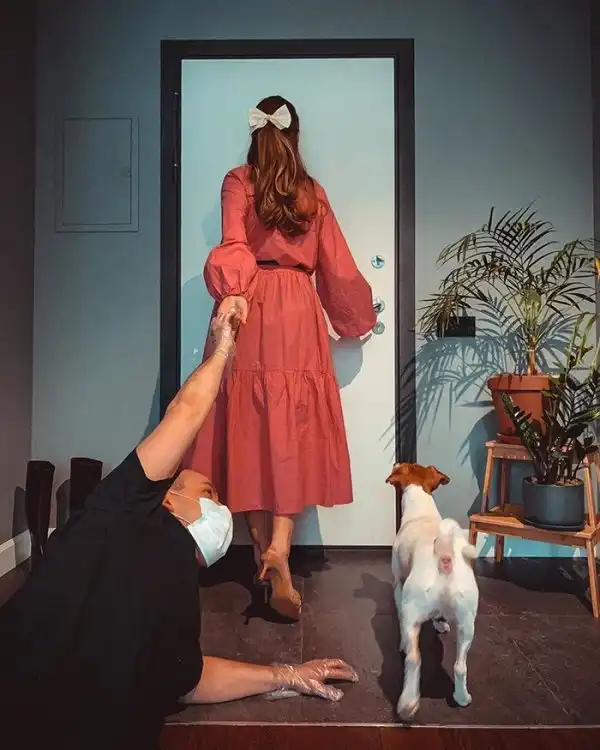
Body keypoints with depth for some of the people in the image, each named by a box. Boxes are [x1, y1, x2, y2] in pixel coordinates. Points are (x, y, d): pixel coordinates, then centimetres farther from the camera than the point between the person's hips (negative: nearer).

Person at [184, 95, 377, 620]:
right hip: (299, 312, 1)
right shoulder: (314, 193, 13)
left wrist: (233, 291, -23)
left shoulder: (238, 182, 8)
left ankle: (264, 553, 10)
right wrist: (359, 318, 27)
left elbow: (234, 242, -11)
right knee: (294, 432, 0)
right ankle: (279, 546, -15)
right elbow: (337, 266, 15)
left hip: (250, 308, -1)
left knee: (250, 427, 4)